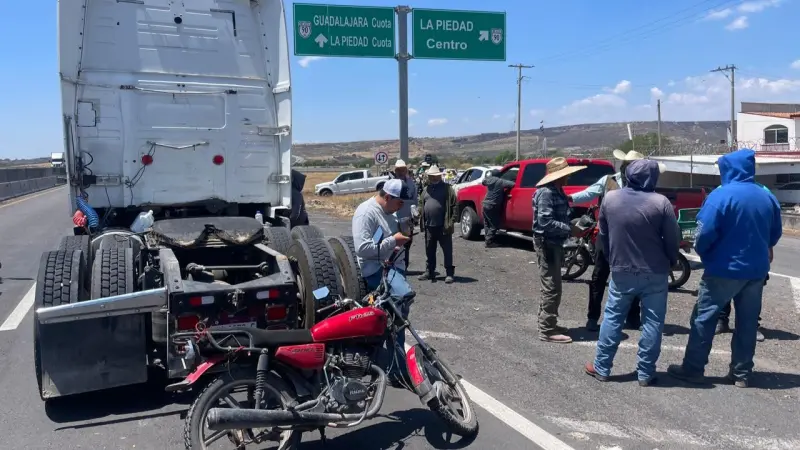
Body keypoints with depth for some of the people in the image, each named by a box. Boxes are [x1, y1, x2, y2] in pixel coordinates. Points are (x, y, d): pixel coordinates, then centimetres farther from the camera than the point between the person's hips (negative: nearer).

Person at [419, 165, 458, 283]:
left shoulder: (447, 188, -2)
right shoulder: (426, 190, 14)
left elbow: (455, 206, -6)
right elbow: (421, 205, 16)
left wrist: (451, 221, -13)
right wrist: (422, 222, 7)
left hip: (443, 226, -5)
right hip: (429, 226, 5)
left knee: (447, 251, 0)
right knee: (429, 251, 13)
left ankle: (449, 273, 7)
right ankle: (429, 272, 23)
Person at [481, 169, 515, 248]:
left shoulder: (488, 180, 5)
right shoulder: (501, 182, -12)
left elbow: (483, 182, 28)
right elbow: (512, 184, -20)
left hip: (485, 205, 7)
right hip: (493, 207, -7)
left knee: (487, 224, 16)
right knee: (494, 225, 1)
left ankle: (487, 239, 22)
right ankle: (489, 241, -2)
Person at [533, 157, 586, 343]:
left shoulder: (557, 191, 14)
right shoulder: (546, 192, -18)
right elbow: (545, 222, -26)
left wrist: (572, 226, 3)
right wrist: (569, 230, -21)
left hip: (554, 243, 11)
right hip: (547, 243, -11)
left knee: (550, 287, 17)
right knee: (552, 288, -7)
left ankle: (547, 323, 27)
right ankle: (547, 330, -1)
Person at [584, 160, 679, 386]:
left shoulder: (610, 198, -2)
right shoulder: (661, 202, -13)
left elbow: (603, 235, 7)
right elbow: (672, 239, -7)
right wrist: (671, 263, 11)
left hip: (621, 271, 3)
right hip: (655, 273, -2)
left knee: (612, 318, 12)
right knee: (652, 322, 7)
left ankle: (601, 367, 17)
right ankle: (645, 373, 11)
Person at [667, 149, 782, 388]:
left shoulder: (722, 195, -15)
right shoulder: (768, 197, 5)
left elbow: (705, 233, -19)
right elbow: (775, 234, 15)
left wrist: (701, 251, 1)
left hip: (724, 269, -6)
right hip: (756, 270, 6)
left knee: (704, 318, 4)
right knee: (747, 322, 12)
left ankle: (693, 368, 8)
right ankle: (741, 373, 19)